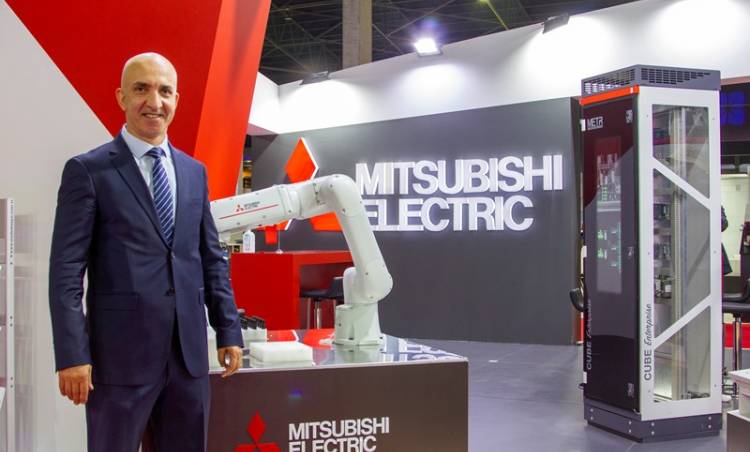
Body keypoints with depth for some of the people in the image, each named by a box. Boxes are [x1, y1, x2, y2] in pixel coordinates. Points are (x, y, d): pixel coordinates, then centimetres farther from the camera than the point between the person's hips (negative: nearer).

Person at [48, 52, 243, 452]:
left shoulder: (194, 172, 12)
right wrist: (72, 355, -13)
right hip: (120, 353, -4)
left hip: (189, 351, 5)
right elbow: (66, 270, -8)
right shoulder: (88, 170, -3)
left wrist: (229, 331, 9)